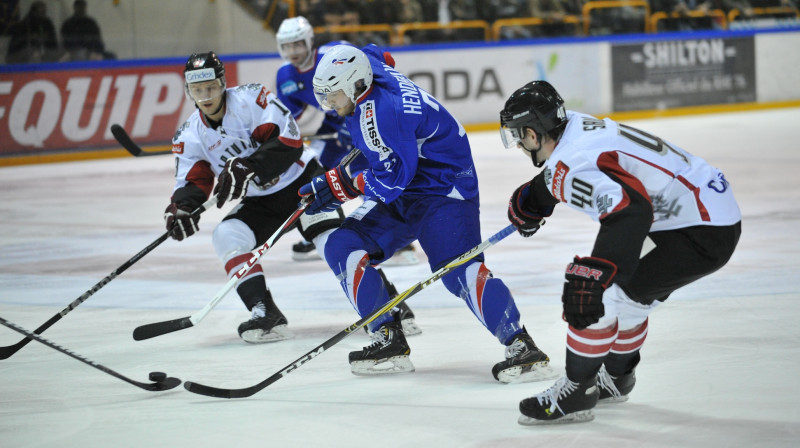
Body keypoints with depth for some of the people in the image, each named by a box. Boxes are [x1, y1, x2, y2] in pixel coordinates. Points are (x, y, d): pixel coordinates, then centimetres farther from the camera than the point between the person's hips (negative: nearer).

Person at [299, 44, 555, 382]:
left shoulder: (380, 113, -27)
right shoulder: (366, 66, -1)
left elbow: (394, 178, -28)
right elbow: (378, 56, 24)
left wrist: (341, 186, -19)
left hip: (444, 188, -10)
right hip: (401, 194, 10)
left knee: (458, 270, -27)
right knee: (343, 247, -2)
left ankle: (523, 349, -26)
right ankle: (390, 342, -2)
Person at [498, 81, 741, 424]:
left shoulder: (572, 164, -22)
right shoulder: (577, 126, 8)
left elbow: (628, 208, -37)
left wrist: (592, 274, -41)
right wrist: (530, 199, 43)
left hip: (701, 236, -10)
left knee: (599, 293, -11)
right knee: (630, 291, 27)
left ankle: (575, 393, -1)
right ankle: (616, 378, 44)